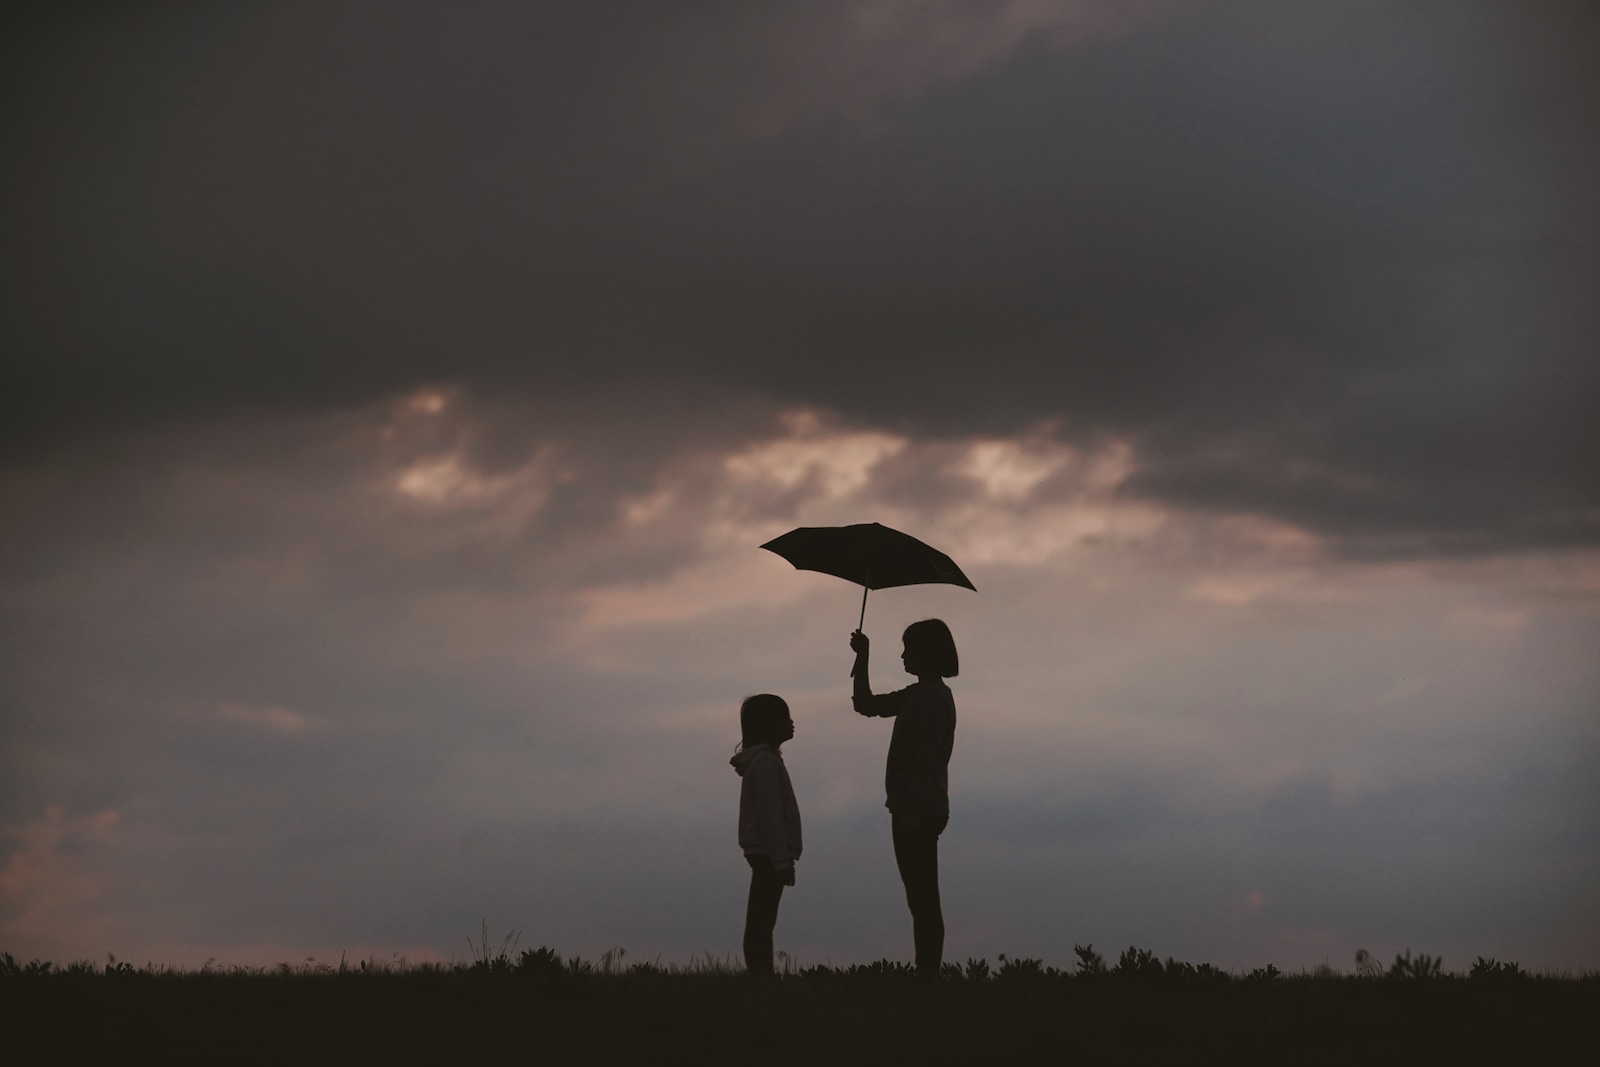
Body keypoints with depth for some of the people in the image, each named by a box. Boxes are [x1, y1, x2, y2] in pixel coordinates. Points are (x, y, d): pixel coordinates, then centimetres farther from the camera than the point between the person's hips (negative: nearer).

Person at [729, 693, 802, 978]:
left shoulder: (765, 759, 18)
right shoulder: (765, 761, -14)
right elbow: (770, 815, -19)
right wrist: (782, 859, -20)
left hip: (765, 854, 10)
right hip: (768, 853, -10)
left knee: (761, 920, 6)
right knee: (761, 921, -12)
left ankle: (760, 977, 4)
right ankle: (760, 977, -15)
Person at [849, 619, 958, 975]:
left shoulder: (934, 698, -13)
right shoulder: (917, 695, 16)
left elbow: (927, 760, -20)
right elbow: (866, 704, 27)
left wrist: (913, 813, -23)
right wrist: (862, 658, 19)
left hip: (920, 811, -10)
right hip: (913, 810, 10)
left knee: (923, 898, -10)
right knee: (921, 899, 9)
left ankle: (928, 972, -11)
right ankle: (926, 972, 11)